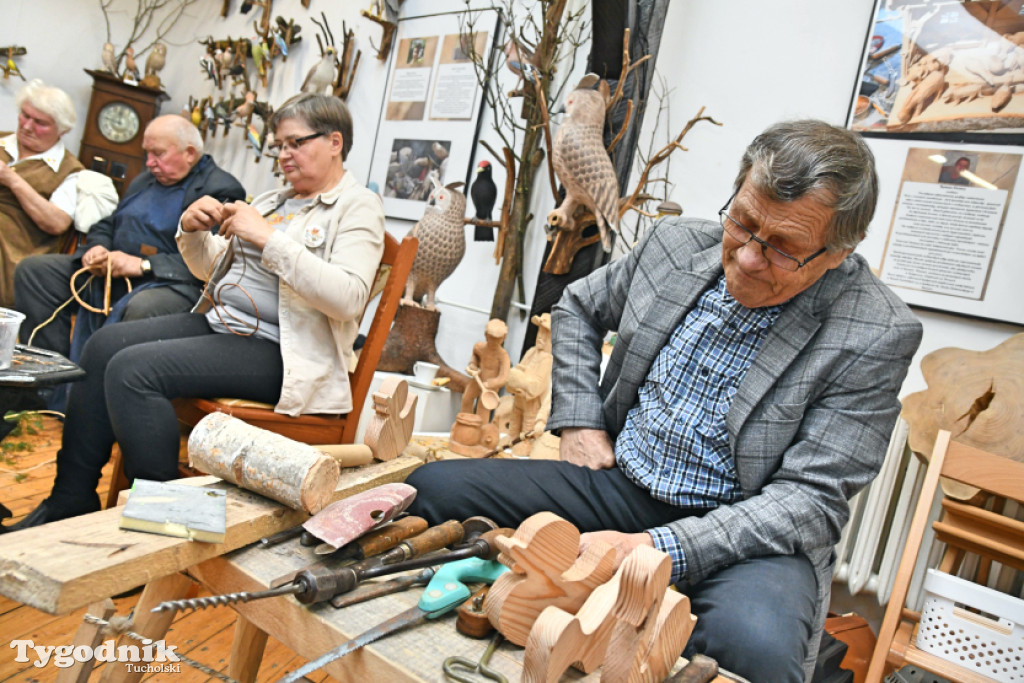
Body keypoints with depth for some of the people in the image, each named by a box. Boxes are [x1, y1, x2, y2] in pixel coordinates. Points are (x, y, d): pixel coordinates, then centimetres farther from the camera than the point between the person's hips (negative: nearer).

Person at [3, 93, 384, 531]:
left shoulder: (358, 207, -4)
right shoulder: (273, 200, 20)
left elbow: (349, 298, -22)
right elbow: (209, 267, 26)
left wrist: (268, 237, -21)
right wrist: (192, 230, 4)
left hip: (276, 349, -8)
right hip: (216, 322, 9)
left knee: (133, 369, -22)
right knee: (103, 345, -5)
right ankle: (72, 499, 3)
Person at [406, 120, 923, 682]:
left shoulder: (877, 337, -14)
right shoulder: (675, 245, -1)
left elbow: (811, 499, -17)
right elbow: (577, 307, 16)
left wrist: (656, 548, -28)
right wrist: (577, 420, 3)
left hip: (747, 530, -3)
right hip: (618, 481, 4)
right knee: (431, 488, -11)